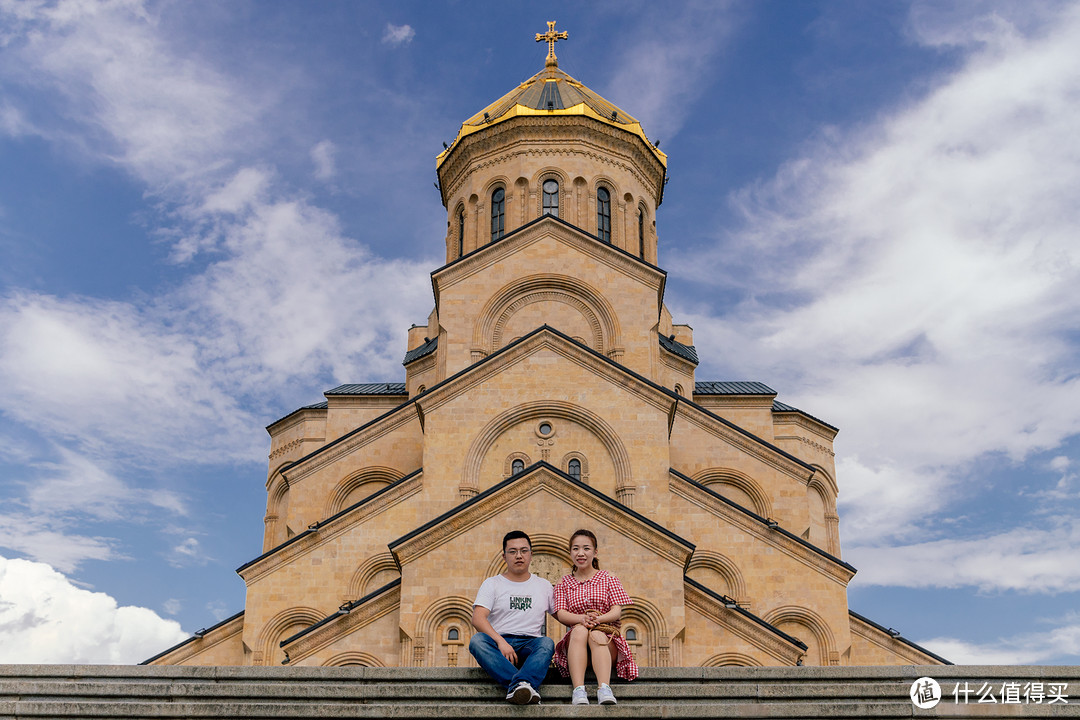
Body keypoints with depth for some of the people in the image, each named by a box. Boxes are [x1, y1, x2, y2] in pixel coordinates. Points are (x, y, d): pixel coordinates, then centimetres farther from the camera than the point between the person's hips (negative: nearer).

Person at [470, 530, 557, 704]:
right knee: (477, 640, -34)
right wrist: (500, 641, -19)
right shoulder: (492, 584, 13)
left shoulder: (544, 585, 21)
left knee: (546, 643, -32)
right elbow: (478, 618, -2)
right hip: (498, 646, -1)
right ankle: (524, 689, -51)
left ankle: (517, 686, -57)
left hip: (529, 646, 1)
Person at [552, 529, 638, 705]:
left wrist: (598, 619, -24)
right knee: (579, 630, -36)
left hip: (606, 636, 0)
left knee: (596, 634, -37)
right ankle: (578, 690, -53)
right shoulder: (564, 583, 17)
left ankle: (604, 688, -58)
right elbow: (561, 613, 1)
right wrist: (582, 619, -23)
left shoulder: (608, 578, 14)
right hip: (575, 638, 1)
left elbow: (617, 611, 1)